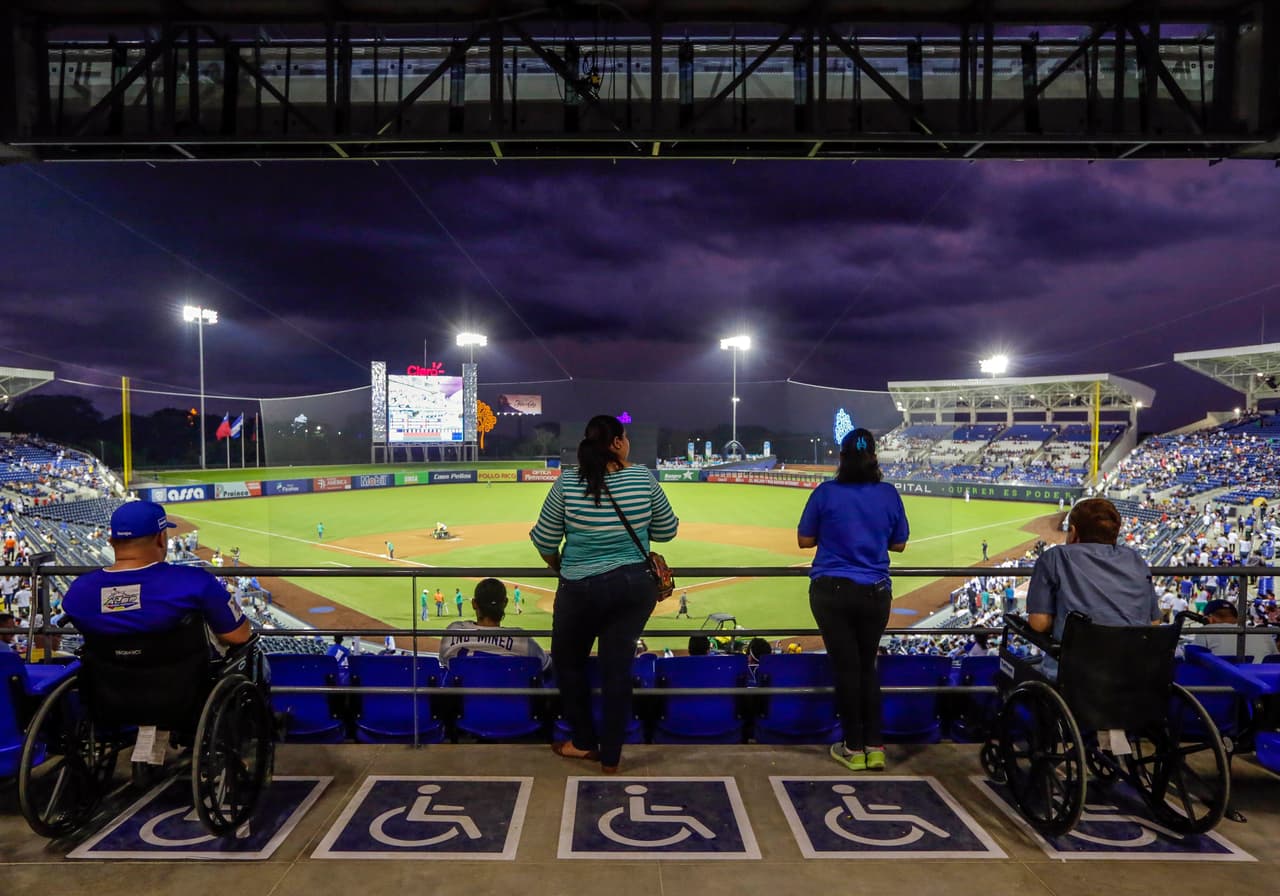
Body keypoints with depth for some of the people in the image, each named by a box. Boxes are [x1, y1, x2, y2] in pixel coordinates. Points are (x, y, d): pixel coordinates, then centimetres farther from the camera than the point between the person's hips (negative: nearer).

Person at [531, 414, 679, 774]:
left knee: (568, 661, 21)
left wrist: (558, 566, 19)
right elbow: (667, 531, 4)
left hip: (582, 589, -2)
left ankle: (584, 742, 32)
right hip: (635, 586, 2)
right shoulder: (644, 480, -6)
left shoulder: (566, 485, -9)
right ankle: (610, 757, 20)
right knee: (618, 667, 11)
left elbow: (544, 541, -1)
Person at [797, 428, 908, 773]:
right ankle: (874, 747, 17)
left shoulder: (826, 493, -7)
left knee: (846, 667, 6)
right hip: (874, 592, 2)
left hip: (832, 591, -2)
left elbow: (805, 540, 0)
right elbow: (898, 544, 9)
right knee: (867, 666, 16)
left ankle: (854, 749, 15)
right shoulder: (889, 495, -1)